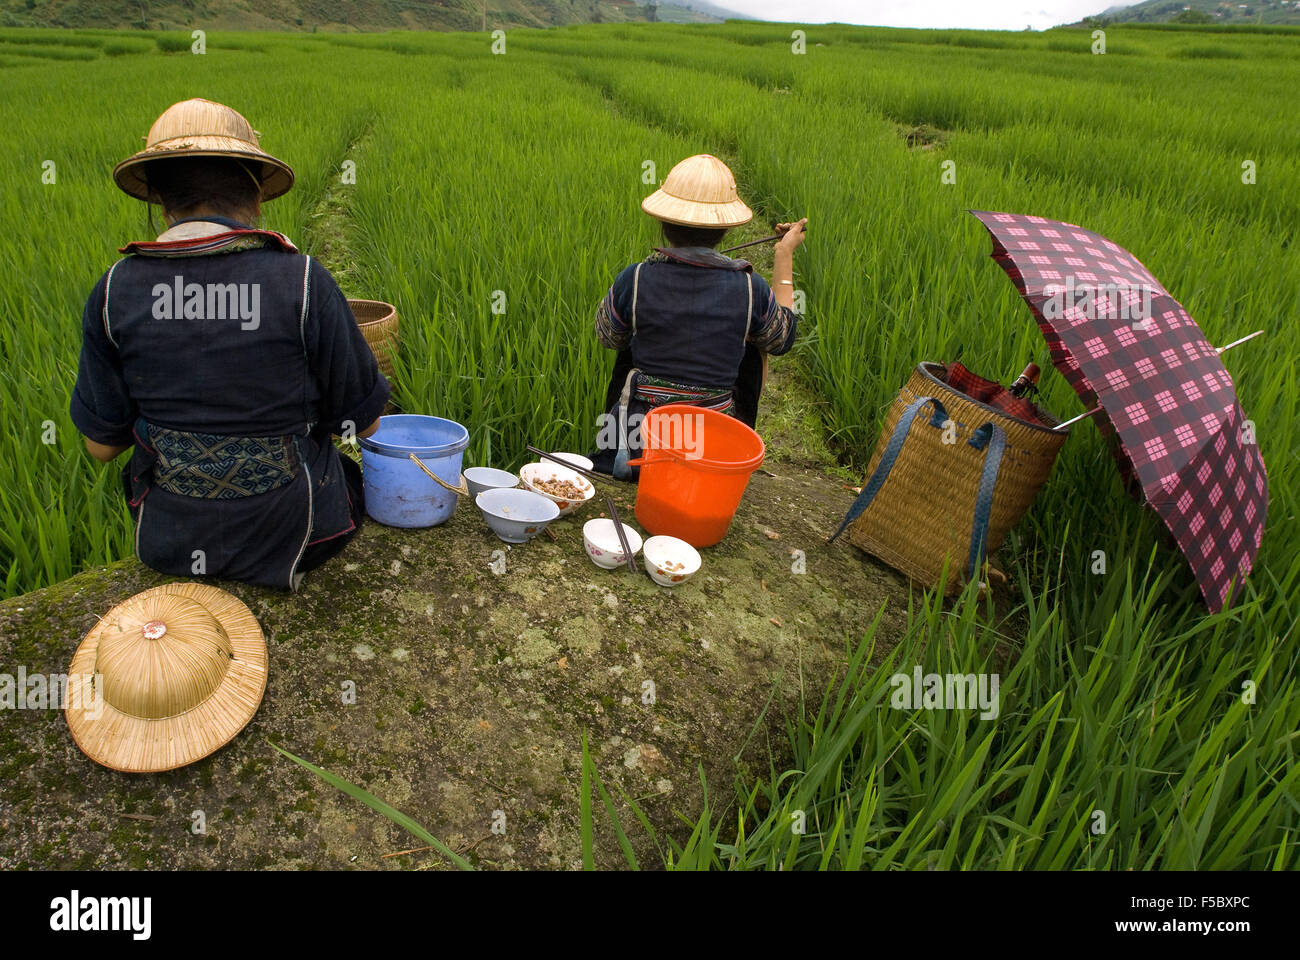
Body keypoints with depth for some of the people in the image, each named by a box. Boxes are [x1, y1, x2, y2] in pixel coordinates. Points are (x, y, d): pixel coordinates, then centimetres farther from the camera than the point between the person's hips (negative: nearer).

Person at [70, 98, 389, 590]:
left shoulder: (116, 289, -9)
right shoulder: (302, 280, -19)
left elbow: (101, 444, -1)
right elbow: (363, 422, -10)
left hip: (172, 540, 3)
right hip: (289, 534, -3)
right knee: (353, 474, 31)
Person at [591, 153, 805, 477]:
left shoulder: (635, 280, -13)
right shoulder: (749, 287, -11)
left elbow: (607, 337, 9)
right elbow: (782, 338, 11)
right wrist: (785, 255, 18)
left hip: (637, 443, 0)